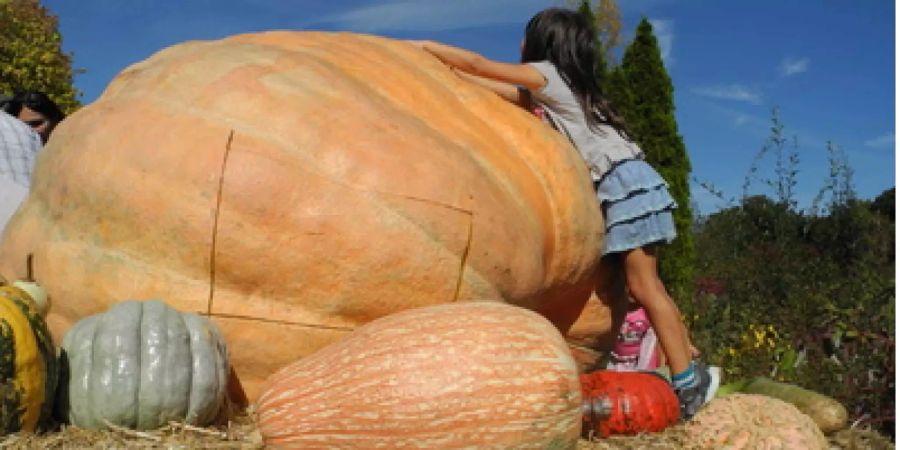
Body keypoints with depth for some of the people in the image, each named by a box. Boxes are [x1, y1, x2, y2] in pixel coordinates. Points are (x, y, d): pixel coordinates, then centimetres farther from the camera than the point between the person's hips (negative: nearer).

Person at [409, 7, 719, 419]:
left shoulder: (547, 73, -2)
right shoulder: (553, 88, 21)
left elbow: (480, 64, 2)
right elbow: (501, 89, 24)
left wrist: (425, 46, 11)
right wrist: (449, 72, 23)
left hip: (624, 182, -9)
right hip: (621, 184, 9)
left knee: (643, 286, -10)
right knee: (644, 284, 8)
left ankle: (689, 381, -8)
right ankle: (689, 370, 11)